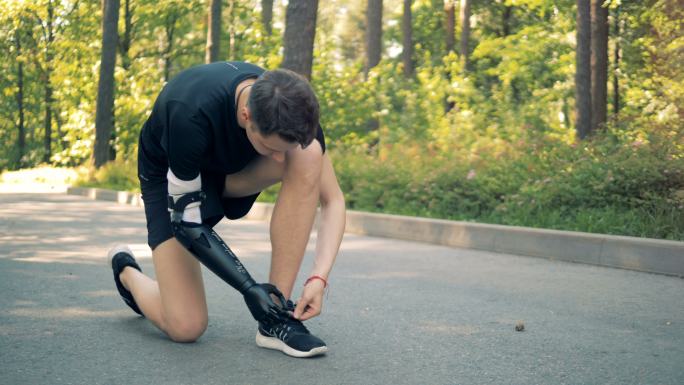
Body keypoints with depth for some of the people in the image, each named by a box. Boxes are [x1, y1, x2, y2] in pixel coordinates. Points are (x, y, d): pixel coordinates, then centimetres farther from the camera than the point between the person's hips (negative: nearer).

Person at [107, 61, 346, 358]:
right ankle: (126, 269, 19)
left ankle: (276, 316, -23)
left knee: (308, 156, -30)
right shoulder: (191, 116, -40)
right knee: (185, 328, -17)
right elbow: (186, 222, -28)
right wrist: (249, 288, -29)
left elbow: (333, 200, -16)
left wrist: (319, 277, -28)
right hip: (171, 177, -4)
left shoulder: (292, 111, -27)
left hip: (234, 169, 4)